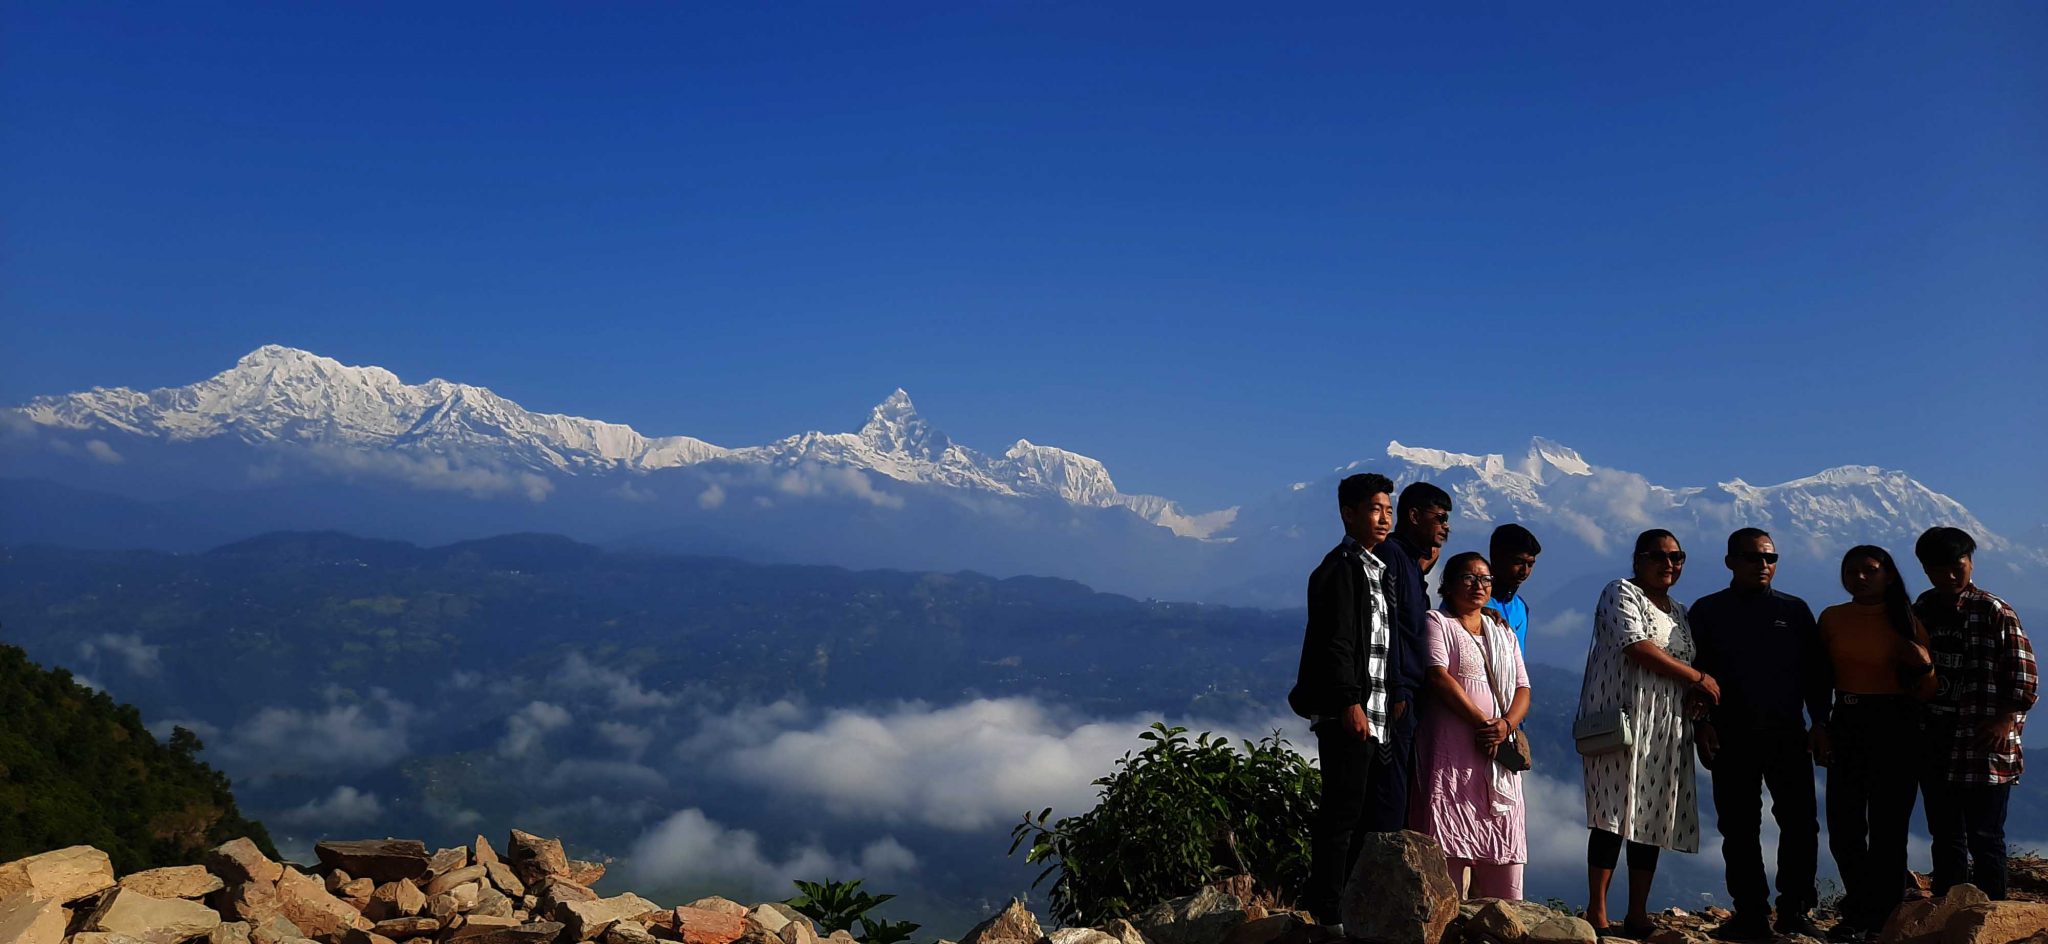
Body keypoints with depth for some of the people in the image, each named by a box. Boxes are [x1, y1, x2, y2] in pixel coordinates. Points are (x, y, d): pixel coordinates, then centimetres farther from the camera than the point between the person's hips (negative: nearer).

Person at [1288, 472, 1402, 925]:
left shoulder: (1379, 571, 20)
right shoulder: (1342, 567, -9)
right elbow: (1335, 642, -16)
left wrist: (1392, 704, 20)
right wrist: (1349, 702, -22)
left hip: (1375, 717, 9)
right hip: (1348, 714, -9)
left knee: (1361, 817, 11)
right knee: (1342, 812, -6)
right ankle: (1326, 911, -1)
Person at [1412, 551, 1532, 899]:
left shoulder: (1503, 632, 22)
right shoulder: (1437, 622, 5)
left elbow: (1522, 688, 14)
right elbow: (1438, 676, -9)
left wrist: (1505, 725, -7)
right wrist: (1481, 722, -15)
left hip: (1500, 749, 5)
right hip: (1453, 749, -5)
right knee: (1450, 843, -10)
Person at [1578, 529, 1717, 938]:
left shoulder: (1680, 613, 22)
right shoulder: (1621, 593, 0)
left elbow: (1686, 662, 24)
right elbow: (1638, 647, -13)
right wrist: (1698, 678, -7)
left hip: (1667, 732, 7)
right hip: (1624, 722, -7)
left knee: (1654, 820, 4)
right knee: (1616, 817, -11)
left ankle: (1638, 916, 8)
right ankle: (1596, 913, -9)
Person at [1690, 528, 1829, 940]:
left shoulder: (1794, 610, 11)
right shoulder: (1707, 612, 7)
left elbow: (1815, 670, 12)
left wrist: (1820, 721, 2)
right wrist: (1702, 724, -7)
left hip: (1788, 735, 1)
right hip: (1731, 737, -1)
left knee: (1800, 822, -3)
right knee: (1738, 828, 2)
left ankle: (1795, 911, 7)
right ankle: (1751, 914, 9)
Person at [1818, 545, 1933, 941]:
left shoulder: (1905, 622, 0)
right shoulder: (1831, 618, 6)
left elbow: (1927, 691, 1)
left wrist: (1922, 663, -19)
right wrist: (1821, 728, 4)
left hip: (1894, 725, -3)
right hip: (1847, 723, 3)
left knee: (1887, 824, 1)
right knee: (1844, 824, 4)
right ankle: (1860, 911, 24)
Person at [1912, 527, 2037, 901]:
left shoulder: (1994, 612, -4)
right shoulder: (1920, 612, 10)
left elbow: (2023, 672, -8)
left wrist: (2005, 720, -16)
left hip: (1982, 744, -5)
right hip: (1934, 743, 5)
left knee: (1984, 838, -2)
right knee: (1945, 836, 13)